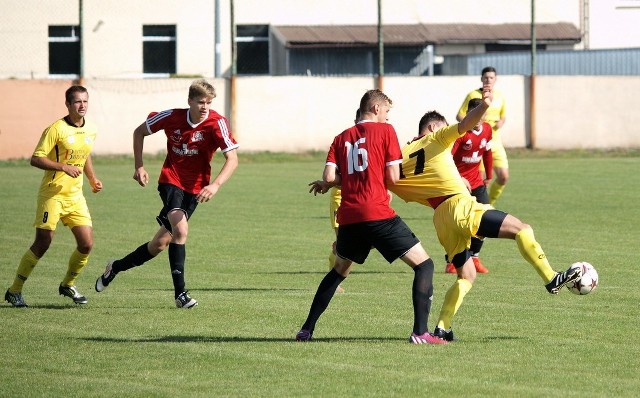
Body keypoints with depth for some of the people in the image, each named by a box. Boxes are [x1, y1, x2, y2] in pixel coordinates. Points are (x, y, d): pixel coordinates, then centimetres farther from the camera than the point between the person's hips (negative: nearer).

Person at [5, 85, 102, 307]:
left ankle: (68, 285, 21)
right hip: (52, 194, -6)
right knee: (42, 243, -7)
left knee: (86, 243, -3)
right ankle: (15, 291, 6)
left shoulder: (91, 130, 7)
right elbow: (36, 159, -16)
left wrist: (92, 179, 14)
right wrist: (63, 167, -25)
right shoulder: (56, 129, -14)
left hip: (75, 196, 6)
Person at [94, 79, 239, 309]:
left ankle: (116, 267, 25)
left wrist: (215, 185, -34)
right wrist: (139, 166, 3)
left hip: (195, 188, 1)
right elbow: (140, 132, 9)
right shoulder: (172, 117, -8)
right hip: (171, 180, -1)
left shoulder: (217, 123, -14)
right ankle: (180, 293, -24)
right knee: (180, 229, -27)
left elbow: (232, 159, -19)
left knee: (160, 244, 1)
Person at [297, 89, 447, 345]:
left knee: (338, 272, 28)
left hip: (348, 218, 5)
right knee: (423, 265, 1)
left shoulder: (341, 138, 15)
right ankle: (420, 332, -13)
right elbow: (393, 177, -1)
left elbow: (330, 177, 3)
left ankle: (306, 330, 26)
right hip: (379, 215, -5)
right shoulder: (385, 130, 3)